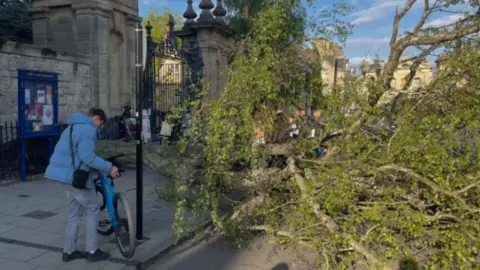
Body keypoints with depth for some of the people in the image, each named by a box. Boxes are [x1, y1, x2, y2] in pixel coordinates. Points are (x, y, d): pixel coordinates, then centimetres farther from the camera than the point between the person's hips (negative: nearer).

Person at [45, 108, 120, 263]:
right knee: (92, 209, 2)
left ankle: (69, 251, 23)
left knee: (75, 213, 17)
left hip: (66, 174, 10)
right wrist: (109, 168, -19)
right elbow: (88, 156, -25)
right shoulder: (88, 129, -15)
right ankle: (92, 251, 7)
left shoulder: (73, 127, 18)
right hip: (75, 176, -10)